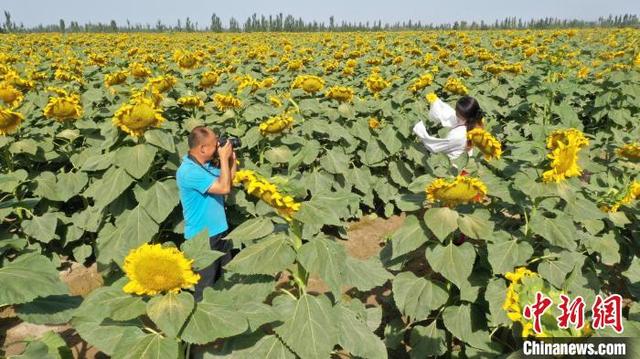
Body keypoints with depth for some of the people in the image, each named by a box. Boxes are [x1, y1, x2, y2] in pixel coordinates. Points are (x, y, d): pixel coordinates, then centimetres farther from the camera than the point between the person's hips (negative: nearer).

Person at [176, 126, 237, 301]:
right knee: (205, 288, 7)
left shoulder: (207, 165, 2)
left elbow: (229, 179, 14)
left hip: (219, 231, 9)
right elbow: (224, 188, -28)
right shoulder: (189, 171, -25)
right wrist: (224, 158, -20)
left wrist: (232, 159, 0)